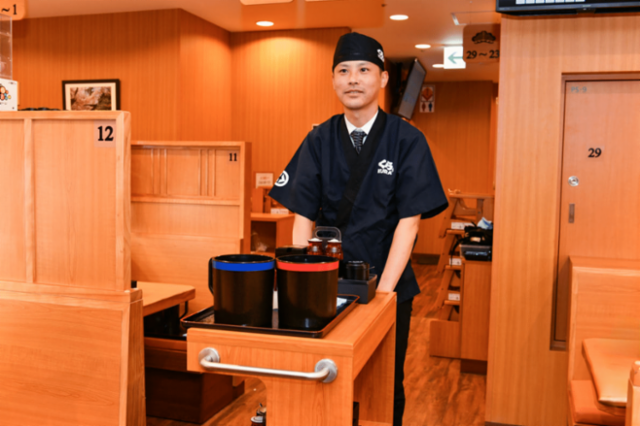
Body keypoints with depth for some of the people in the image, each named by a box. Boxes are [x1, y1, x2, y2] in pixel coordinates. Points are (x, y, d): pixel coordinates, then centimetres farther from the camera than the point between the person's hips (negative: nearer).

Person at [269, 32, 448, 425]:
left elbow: (409, 220, -11)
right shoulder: (319, 141, 1)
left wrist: (383, 291, -17)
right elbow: (303, 217, -1)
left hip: (387, 284, -1)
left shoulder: (407, 141, -6)